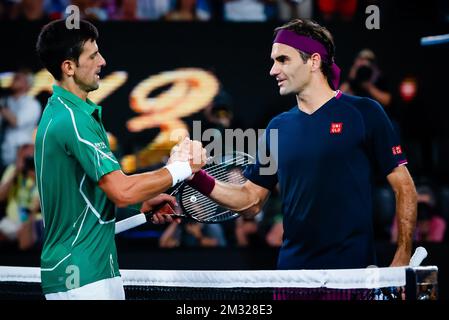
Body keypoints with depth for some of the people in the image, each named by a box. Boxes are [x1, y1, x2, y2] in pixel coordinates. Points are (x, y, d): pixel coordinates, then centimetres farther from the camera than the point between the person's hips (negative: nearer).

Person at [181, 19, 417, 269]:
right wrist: (197, 177, -2)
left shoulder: (364, 113, -2)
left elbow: (404, 188, -2)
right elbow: (251, 201, 13)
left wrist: (401, 260, -11)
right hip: (293, 266, 4)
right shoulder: (278, 127, 11)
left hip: (353, 269, -4)